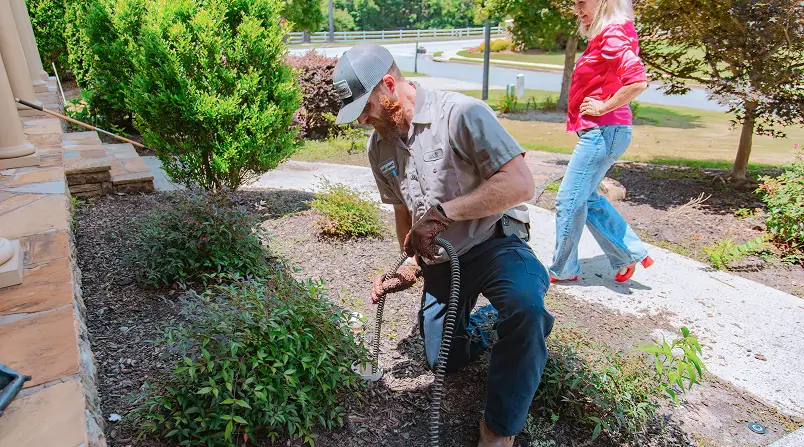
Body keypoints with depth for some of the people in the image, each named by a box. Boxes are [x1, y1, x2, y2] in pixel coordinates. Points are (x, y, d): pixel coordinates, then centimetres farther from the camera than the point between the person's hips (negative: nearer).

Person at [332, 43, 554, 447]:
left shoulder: (460, 114, -20)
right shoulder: (378, 147, 2)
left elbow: (520, 184, -28)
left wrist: (441, 212, -29)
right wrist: (409, 268, 7)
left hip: (492, 243, -6)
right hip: (440, 260, 7)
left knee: (524, 306, -37)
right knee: (444, 360, 12)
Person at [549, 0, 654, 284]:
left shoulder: (612, 35, -14)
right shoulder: (603, 36, 14)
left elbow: (638, 81, -26)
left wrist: (603, 107, -17)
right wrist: (600, 106, 9)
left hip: (603, 131, -10)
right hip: (598, 132, 10)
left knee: (569, 200, -2)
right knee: (586, 198, 16)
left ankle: (563, 270, 14)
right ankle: (631, 253, 25)